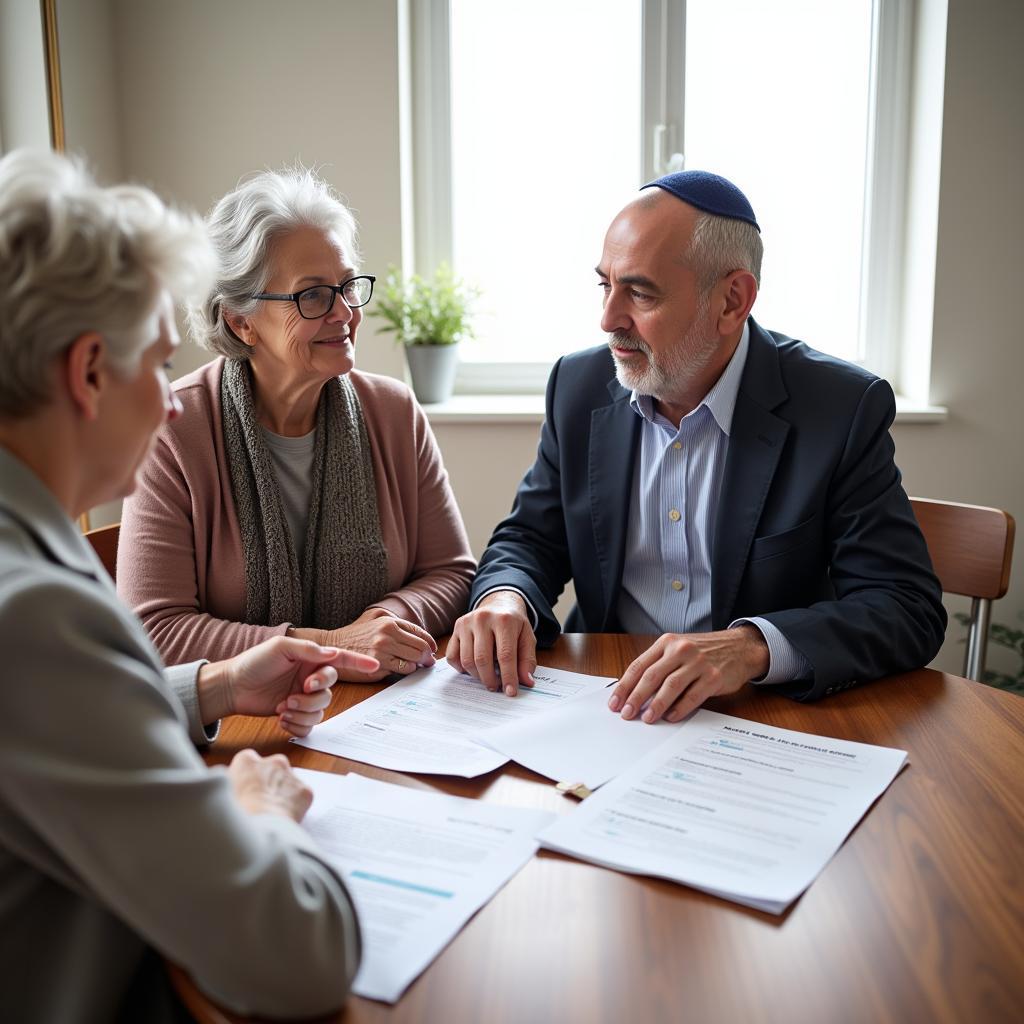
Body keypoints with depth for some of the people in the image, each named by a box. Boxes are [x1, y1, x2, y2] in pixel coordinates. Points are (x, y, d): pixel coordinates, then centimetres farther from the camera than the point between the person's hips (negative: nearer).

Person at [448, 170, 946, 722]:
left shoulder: (844, 408, -10)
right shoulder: (579, 386, 3)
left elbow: (909, 608, -14)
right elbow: (530, 538, 9)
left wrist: (755, 646, -32)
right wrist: (505, 596, -16)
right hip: (605, 707, 4)